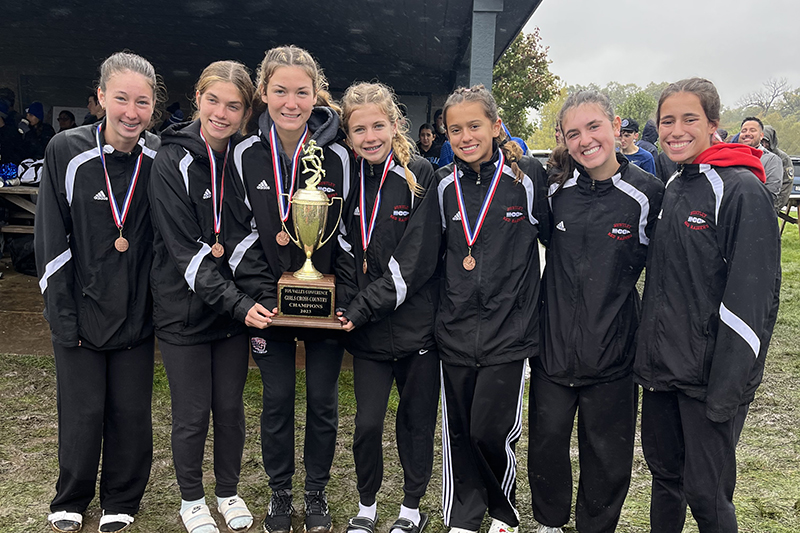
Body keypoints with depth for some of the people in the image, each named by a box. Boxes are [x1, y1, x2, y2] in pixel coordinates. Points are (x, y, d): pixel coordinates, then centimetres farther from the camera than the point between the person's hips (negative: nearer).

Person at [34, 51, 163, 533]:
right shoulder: (67, 151, -7)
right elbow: (51, 239, -5)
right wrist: (63, 314, -8)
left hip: (137, 311, 1)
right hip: (81, 310, -1)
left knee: (132, 414, 9)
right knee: (81, 414, 7)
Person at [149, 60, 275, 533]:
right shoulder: (173, 161, -13)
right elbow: (184, 250, -18)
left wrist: (224, 247, -8)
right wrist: (238, 303, -25)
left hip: (237, 307, 3)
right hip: (184, 308, -3)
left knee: (231, 407, 14)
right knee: (192, 414, 8)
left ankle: (229, 492, 36)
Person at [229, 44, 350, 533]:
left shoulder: (337, 155, -7)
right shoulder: (246, 155, -4)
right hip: (269, 299, 1)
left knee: (323, 400, 9)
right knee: (277, 400, 10)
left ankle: (317, 493, 29)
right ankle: (280, 493, 30)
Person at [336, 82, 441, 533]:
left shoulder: (420, 176, -8)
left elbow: (416, 261, -14)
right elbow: (345, 254, 6)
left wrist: (364, 308, -15)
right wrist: (348, 308, -9)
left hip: (416, 323, -2)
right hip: (366, 330, 2)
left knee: (417, 420, 11)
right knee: (368, 422, 3)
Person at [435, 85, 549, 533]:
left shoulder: (528, 176, -5)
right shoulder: (444, 185, 6)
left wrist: (539, 300, 6)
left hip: (509, 330, -3)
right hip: (455, 331, 4)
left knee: (491, 430, -2)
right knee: (458, 432, 11)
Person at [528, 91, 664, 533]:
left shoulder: (647, 193, -9)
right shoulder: (555, 189, 0)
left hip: (613, 352, -2)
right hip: (553, 347, 3)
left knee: (607, 457, 12)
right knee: (546, 444, 15)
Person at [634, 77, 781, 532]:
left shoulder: (741, 190, -14)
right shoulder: (672, 190, 10)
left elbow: (752, 295, -18)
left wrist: (726, 391, -20)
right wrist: (649, 356, 13)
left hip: (711, 375, -7)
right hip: (663, 367, 7)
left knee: (705, 491, 3)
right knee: (665, 474, 18)